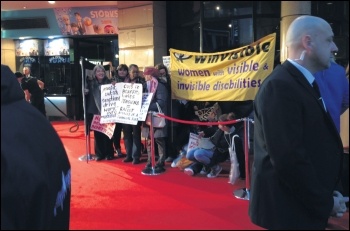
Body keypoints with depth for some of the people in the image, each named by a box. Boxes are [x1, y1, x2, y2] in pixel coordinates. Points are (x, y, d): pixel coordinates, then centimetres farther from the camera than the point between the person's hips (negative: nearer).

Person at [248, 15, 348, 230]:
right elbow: (288, 157, -27)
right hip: (288, 208, -9)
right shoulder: (280, 86, -21)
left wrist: (330, 192, 4)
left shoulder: (303, 83, 10)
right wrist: (325, 203, -15)